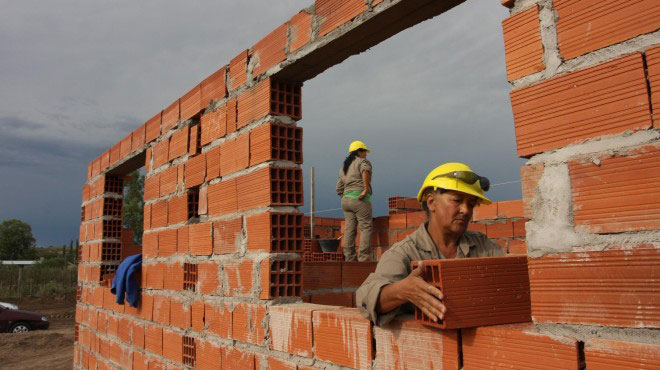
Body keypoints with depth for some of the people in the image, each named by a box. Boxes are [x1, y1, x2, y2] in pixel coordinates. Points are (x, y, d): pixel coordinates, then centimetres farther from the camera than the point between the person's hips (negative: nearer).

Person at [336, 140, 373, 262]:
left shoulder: (343, 168, 24)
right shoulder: (363, 162, 0)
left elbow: (339, 189, 21)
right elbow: (366, 171, -25)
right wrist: (366, 189, -23)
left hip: (346, 200, 7)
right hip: (360, 199, -7)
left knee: (349, 229, 5)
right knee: (366, 227, -5)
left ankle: (349, 257, 4)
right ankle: (364, 257, -10)